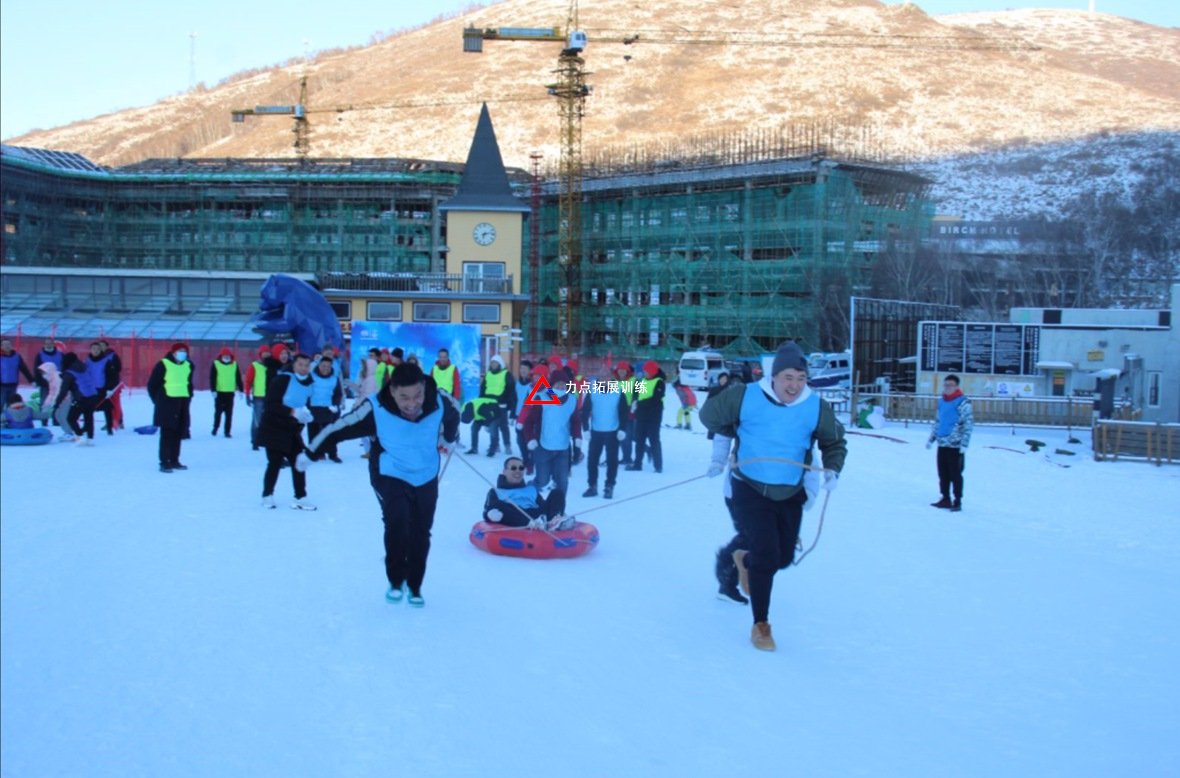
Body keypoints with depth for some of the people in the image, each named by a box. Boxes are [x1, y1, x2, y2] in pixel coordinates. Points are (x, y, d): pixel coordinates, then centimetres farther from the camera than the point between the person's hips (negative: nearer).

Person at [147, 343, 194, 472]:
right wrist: (158, 400, -2)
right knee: (167, 433, -6)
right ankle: (164, 462, -4)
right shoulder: (163, 364, -8)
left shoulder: (188, 365, 10)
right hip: (167, 404, -6)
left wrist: (188, 397, 13)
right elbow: (152, 384, -3)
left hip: (183, 404, 6)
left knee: (178, 433, 9)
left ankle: (174, 461, 18)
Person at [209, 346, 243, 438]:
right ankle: (215, 428, 21)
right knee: (218, 411, 6)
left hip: (230, 392, 2)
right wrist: (213, 390, -11)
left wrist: (241, 390, 8)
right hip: (219, 392, -2)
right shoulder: (215, 364, 0)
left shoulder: (235, 364, 8)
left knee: (229, 413, 1)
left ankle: (227, 431, 4)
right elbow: (212, 378, -4)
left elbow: (238, 378, 11)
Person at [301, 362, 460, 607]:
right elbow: (338, 428, -16)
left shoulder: (440, 402, -22)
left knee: (421, 533, 8)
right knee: (397, 522, -24)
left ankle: (414, 586, 31)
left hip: (426, 477, 3)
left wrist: (448, 439, 23)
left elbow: (453, 415, 4)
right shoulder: (376, 409, -28)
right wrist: (310, 454, -5)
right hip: (390, 475, -3)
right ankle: (396, 581, -1)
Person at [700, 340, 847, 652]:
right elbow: (710, 415, 1)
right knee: (766, 555, -12)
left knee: (784, 557, 14)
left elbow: (834, 442, 6)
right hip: (750, 489, -4)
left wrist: (832, 469, -12)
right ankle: (760, 624, 7)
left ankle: (746, 560, 49)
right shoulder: (745, 397, -16)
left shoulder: (816, 407, -10)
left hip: (790, 494, 4)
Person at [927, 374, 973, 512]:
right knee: (943, 473, 11)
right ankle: (945, 499, 21)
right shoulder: (942, 401, 12)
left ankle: (957, 501, 7)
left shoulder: (963, 402, -10)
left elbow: (969, 423, -13)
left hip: (955, 445, -7)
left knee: (955, 474, -1)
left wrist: (964, 443, -17)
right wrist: (931, 439, 17)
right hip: (942, 444, 7)